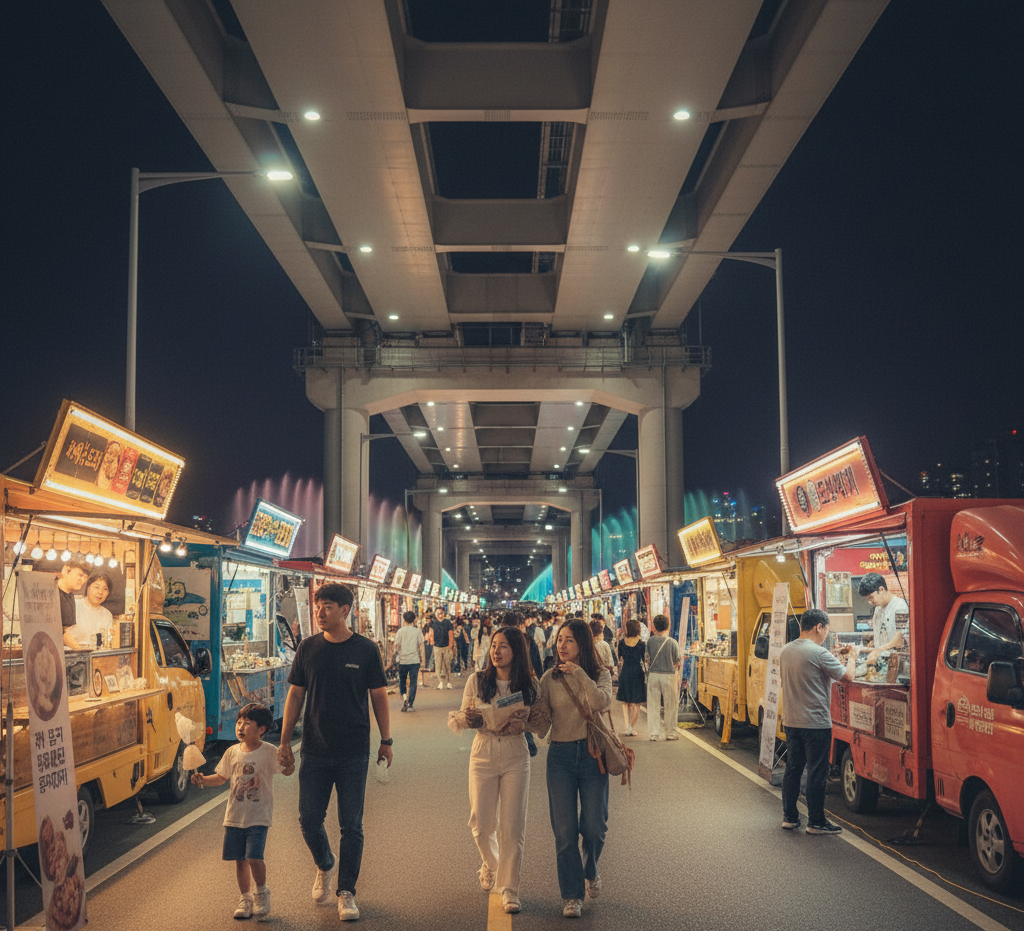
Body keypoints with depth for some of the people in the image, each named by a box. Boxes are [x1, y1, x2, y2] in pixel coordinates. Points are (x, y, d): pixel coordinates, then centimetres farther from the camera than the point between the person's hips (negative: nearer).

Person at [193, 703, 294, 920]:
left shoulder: (269, 752, -7)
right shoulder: (232, 752, 5)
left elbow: (287, 770, -11)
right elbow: (221, 777, 14)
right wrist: (203, 780, -1)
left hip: (259, 817, -4)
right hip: (234, 816, 4)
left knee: (254, 857, -14)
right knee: (240, 860, 8)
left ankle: (261, 893, 11)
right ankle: (245, 898, 26)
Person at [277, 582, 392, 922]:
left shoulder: (365, 649, -3)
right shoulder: (308, 648, 2)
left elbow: (379, 697, 3)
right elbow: (295, 695, 7)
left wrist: (386, 740, 2)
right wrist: (284, 741, 5)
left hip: (354, 753, -2)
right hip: (315, 753, 2)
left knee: (351, 826, 1)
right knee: (309, 821, 4)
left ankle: (346, 893, 14)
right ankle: (325, 866, 33)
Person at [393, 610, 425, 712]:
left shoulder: (401, 631, -3)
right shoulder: (417, 631, -1)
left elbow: (396, 645, -1)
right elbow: (421, 646, 0)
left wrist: (396, 651, 21)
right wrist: (422, 659, 8)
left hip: (403, 660, 0)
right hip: (415, 660, 0)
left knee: (402, 681, 15)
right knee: (413, 683, 4)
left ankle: (404, 697, -8)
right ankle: (410, 705, 2)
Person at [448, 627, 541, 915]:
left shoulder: (530, 684, -2)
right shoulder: (477, 681, -1)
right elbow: (461, 718, 4)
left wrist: (523, 725, -20)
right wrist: (468, 718, -18)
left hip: (516, 757, -1)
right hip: (483, 754, 1)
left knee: (512, 826, -1)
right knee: (481, 824, 6)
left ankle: (509, 887, 11)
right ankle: (490, 862, 38)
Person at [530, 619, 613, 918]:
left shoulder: (600, 674, 2)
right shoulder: (550, 678, 4)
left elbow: (601, 701, -20)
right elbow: (541, 722, 1)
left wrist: (579, 673, -19)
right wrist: (523, 719, -18)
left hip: (592, 753, -1)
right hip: (560, 756, 1)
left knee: (594, 827, 0)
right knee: (564, 830, 0)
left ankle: (591, 871, 33)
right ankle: (571, 895, 13)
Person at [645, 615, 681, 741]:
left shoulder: (650, 641, -5)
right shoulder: (672, 642, -10)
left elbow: (648, 658, 1)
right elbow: (678, 660, -1)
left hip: (653, 675, 2)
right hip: (669, 675, -2)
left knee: (653, 705, 8)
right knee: (671, 706, 9)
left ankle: (653, 733, 8)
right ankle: (670, 733, 14)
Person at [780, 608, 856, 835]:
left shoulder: (786, 651, 6)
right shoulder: (819, 654, -18)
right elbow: (847, 677, -13)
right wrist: (851, 659, 6)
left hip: (791, 721, 7)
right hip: (815, 723, -7)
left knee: (793, 769, 14)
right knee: (817, 773, 1)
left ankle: (789, 817, 20)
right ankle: (816, 822, 6)